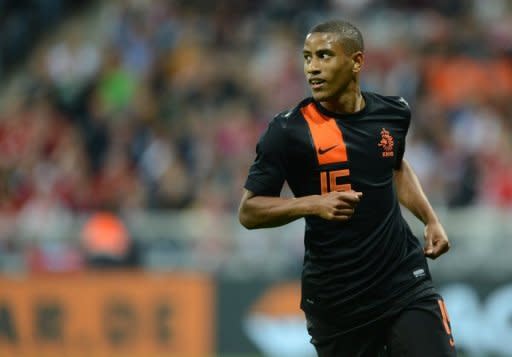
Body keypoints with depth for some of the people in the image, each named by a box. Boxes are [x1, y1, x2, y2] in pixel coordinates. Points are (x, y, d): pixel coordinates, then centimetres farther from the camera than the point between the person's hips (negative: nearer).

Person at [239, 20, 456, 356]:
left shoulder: (393, 112, 4)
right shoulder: (289, 131, -10)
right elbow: (249, 211, -7)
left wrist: (431, 220, 15)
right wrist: (313, 204, -21)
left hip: (406, 280, 3)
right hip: (335, 298, -3)